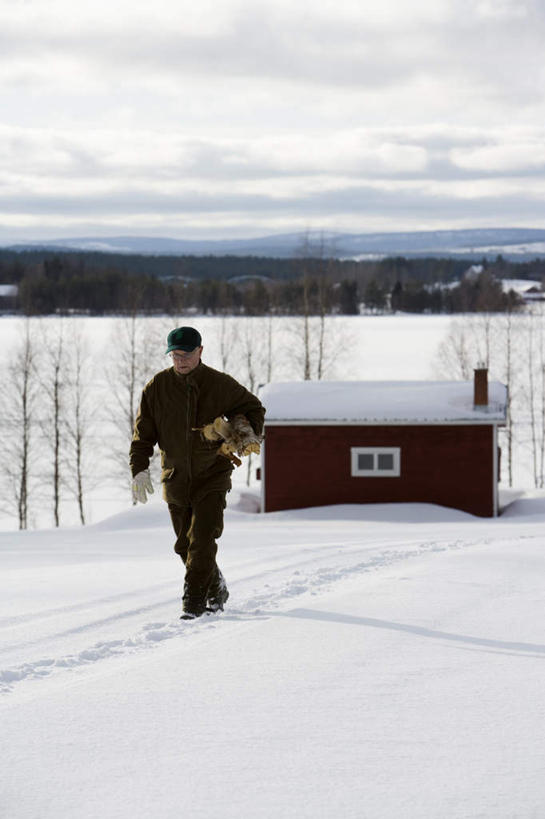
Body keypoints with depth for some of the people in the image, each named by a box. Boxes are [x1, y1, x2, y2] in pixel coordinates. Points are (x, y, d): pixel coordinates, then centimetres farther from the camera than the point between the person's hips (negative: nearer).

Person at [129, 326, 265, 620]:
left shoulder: (220, 384, -5)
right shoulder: (157, 387, -1)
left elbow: (253, 407, 9)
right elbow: (143, 432, 3)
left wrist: (251, 430, -13)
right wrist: (139, 469, -10)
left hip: (212, 476, -3)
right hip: (176, 477, 3)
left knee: (202, 540, -15)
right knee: (185, 545, 10)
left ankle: (194, 601, -11)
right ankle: (216, 589, 31)